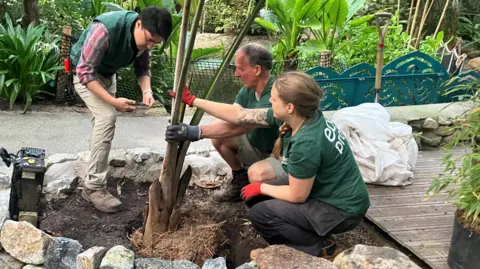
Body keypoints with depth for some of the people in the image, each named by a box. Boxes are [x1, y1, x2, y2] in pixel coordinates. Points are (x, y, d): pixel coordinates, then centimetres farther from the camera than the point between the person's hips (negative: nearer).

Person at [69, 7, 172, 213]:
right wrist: (113, 101, -40)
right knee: (107, 117, -22)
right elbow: (86, 71, -35)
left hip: (107, 73, 8)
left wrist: (147, 90, -27)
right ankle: (94, 187, -16)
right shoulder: (105, 30, -39)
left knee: (104, 119, 19)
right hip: (84, 73, -8)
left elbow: (143, 67, -7)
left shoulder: (145, 35, -18)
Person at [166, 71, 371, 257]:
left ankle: (314, 246, 3)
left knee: (260, 214, -12)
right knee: (255, 196, 6)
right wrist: (193, 101, 1)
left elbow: (297, 196, -23)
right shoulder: (295, 116, -8)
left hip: (342, 210, -9)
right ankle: (315, 231, 14)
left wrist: (261, 187, -6)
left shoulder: (307, 143, -34)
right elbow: (239, 115, -2)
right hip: (321, 189, 9)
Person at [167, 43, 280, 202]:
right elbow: (228, 119, -12)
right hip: (256, 145, 8)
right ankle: (241, 180, 15)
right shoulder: (247, 90, -4)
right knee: (218, 137, -4)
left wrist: (198, 132, -44)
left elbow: (240, 125, -40)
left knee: (256, 174, -36)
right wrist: (193, 131, -26)